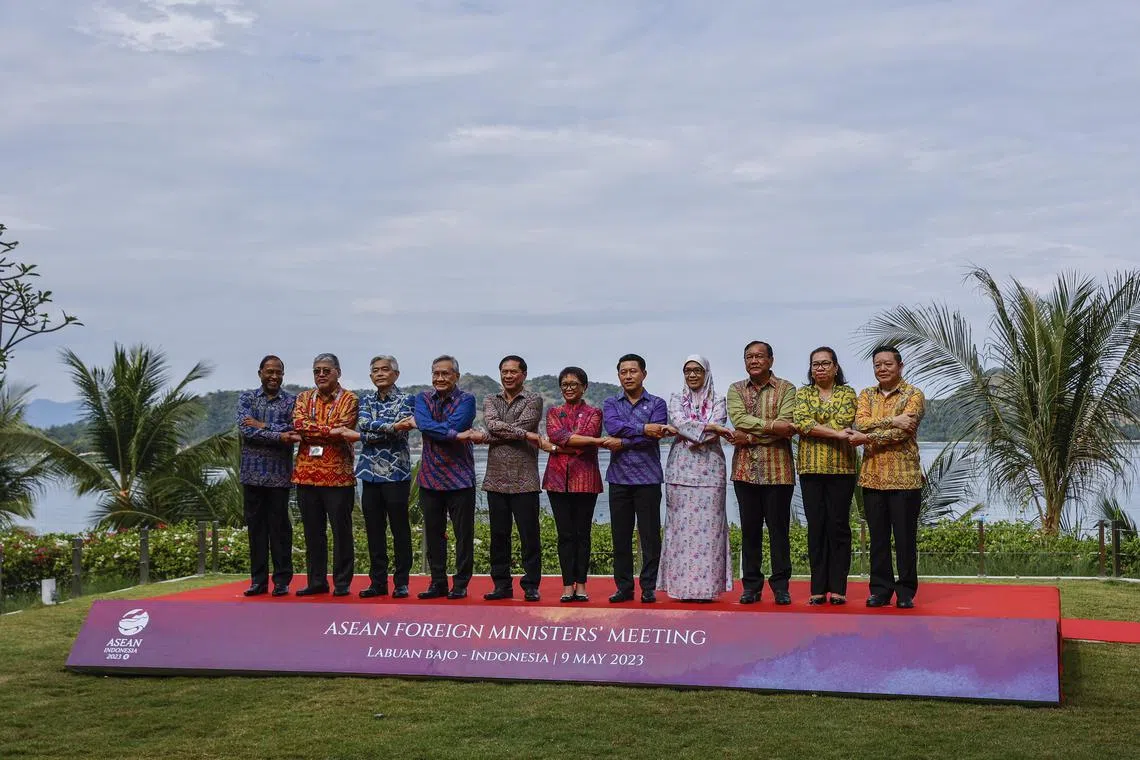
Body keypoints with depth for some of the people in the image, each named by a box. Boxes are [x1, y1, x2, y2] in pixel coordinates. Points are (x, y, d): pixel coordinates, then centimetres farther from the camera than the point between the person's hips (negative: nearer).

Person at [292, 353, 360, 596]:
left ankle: (342, 582, 9)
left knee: (341, 530, 1)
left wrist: (311, 430, -10)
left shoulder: (349, 400, 0)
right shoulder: (304, 398, 13)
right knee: (313, 531, 9)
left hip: (338, 474, -4)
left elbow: (342, 430, -14)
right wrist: (330, 430, -13)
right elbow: (298, 425, -5)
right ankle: (317, 581, 18)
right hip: (307, 473, 4)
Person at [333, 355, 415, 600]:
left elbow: (397, 433, -14)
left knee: (400, 529, 0)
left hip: (396, 473, -4)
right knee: (374, 531, 6)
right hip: (370, 473, 4)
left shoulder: (405, 401, 0)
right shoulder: (366, 401, 14)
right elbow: (363, 424, -6)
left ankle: (401, 582, 7)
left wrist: (359, 436, -13)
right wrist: (392, 426, -20)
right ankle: (378, 582, 14)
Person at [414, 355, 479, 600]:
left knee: (463, 533, 2)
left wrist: (429, 427, -9)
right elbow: (425, 424, -13)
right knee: (433, 532, 9)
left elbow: (454, 425, -20)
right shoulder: (423, 398, 7)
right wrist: (457, 435, -21)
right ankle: (438, 583, 18)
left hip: (460, 476, -3)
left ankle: (460, 584, 10)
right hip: (430, 476, 4)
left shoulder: (466, 400, -3)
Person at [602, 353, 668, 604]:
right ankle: (624, 587, 13)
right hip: (619, 478, 2)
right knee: (620, 536, 5)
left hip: (648, 477, -2)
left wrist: (623, 443, -13)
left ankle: (648, 588, 6)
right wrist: (643, 428, -17)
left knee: (650, 536, -1)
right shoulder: (611, 403, 11)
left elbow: (655, 437, -11)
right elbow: (612, 426, -10)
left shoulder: (657, 404, 5)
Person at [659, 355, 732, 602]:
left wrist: (685, 432, -10)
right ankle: (682, 587, -1)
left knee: (708, 525, -5)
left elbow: (716, 432, -5)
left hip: (709, 469, 0)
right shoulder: (676, 399, 13)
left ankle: (707, 587, -4)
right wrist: (710, 428, -13)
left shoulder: (718, 402, 11)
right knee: (681, 525, -3)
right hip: (681, 469, 1)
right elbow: (680, 423, -6)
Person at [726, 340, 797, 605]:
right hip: (745, 469, 3)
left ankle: (781, 585, 9)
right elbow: (739, 419, -7)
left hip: (778, 469, -3)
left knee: (778, 528, 2)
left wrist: (749, 437, -14)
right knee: (750, 529, 7)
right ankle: (751, 586, 13)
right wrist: (771, 426, -17)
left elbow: (787, 427, -11)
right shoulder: (736, 390, 11)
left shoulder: (786, 389, 2)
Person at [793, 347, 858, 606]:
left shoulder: (847, 393, 7)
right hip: (811, 467, 1)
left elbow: (843, 422, -9)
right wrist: (834, 432, -16)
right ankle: (818, 588, 6)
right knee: (816, 526, 2)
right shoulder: (803, 394, 11)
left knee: (838, 526, -1)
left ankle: (838, 588, 4)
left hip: (841, 467, -1)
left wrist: (812, 427, -9)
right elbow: (800, 421, -7)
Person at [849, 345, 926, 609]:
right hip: (873, 476, 4)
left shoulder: (914, 395, -1)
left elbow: (902, 432, -14)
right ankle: (881, 590, 14)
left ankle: (906, 592, 9)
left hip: (904, 477, -4)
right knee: (878, 537, 7)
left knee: (905, 537, 1)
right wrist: (893, 420, -18)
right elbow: (861, 423, -7)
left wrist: (867, 438, -15)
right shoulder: (866, 395, 12)